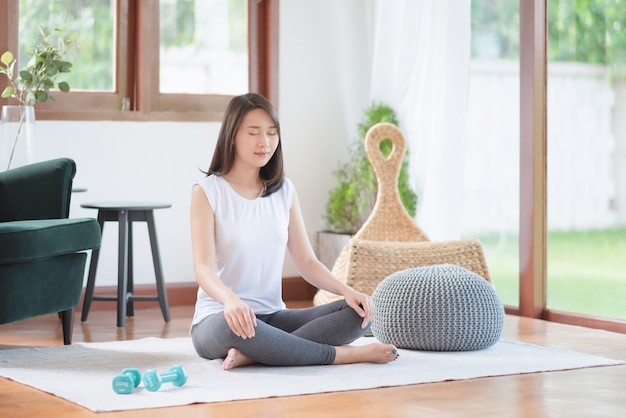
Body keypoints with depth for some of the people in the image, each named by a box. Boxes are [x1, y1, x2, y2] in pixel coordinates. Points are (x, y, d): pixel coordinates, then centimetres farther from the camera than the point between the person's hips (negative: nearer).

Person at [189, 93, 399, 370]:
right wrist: (230, 299, -39)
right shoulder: (207, 192, -5)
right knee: (233, 325, -42)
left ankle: (255, 354, -28)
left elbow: (307, 261, 8)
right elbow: (203, 268, -16)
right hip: (218, 319, -5)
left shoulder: (284, 191, 10)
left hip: (273, 316, 5)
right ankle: (343, 354, -24)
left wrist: (346, 290, -13)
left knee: (360, 312, -16)